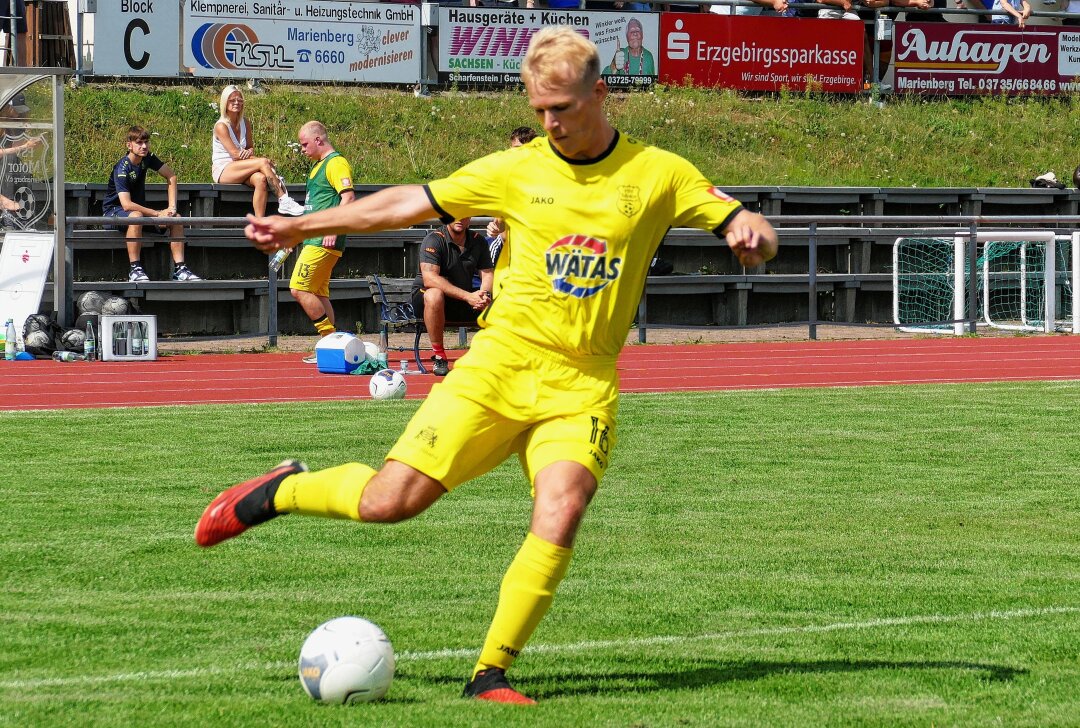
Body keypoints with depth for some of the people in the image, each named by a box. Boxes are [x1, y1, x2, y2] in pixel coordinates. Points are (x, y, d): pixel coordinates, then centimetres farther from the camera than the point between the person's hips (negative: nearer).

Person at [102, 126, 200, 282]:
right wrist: (158, 214, -29)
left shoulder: (147, 158, -3)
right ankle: (135, 270, -36)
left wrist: (172, 207, -7)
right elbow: (127, 205, -32)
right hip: (114, 210, -7)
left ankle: (179, 268, -11)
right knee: (136, 217, -40)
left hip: (139, 209, 7)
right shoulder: (122, 168, -24)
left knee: (176, 218, -8)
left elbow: (171, 176, 6)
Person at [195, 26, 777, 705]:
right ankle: (283, 490, 21)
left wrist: (750, 233, -20)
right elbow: (411, 202, 11)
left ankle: (491, 673, -15)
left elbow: (752, 233, 5)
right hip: (497, 368, 0)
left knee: (560, 511, -26)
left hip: (582, 388, 0)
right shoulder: (515, 170, 5)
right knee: (388, 502, -9)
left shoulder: (658, 174, 3)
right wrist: (300, 226, 11)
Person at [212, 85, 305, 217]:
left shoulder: (245, 123, 11)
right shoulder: (221, 126, -10)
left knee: (260, 179, -28)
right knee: (263, 162, -25)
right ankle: (283, 200, -27)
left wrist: (249, 152, -9)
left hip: (238, 170, 6)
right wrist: (263, 161, -16)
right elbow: (235, 154, -16)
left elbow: (250, 147, 18)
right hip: (222, 171, -6)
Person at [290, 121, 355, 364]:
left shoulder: (336, 163, -11)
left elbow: (348, 197, -21)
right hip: (314, 240, 10)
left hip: (324, 241, -10)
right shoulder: (319, 165, 20)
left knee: (299, 290, -13)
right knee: (318, 294, 9)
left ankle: (330, 338, -8)